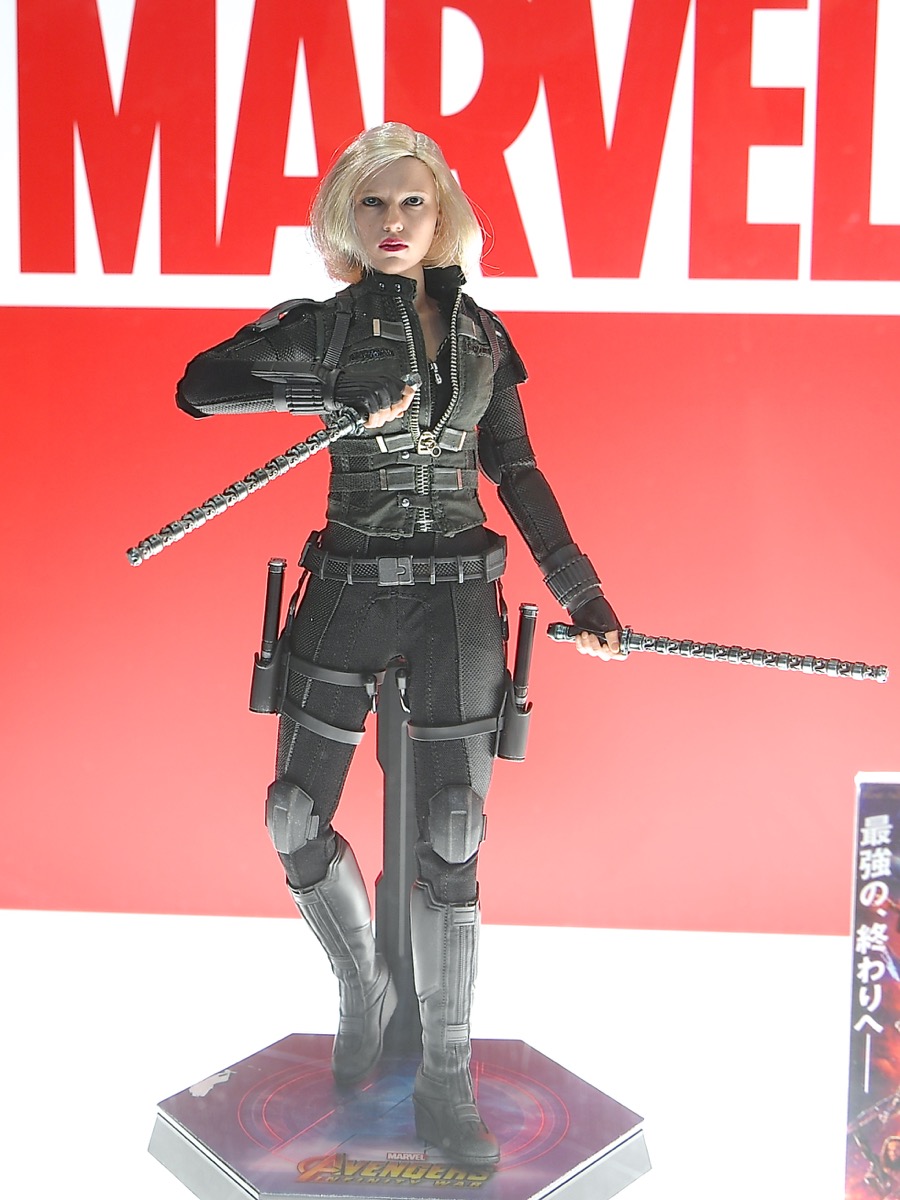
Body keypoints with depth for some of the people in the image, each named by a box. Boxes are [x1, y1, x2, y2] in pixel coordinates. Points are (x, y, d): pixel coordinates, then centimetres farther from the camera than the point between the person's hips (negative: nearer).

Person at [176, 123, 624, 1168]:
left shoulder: (481, 333, 9)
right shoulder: (324, 324, 1)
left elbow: (516, 472, 13)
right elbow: (198, 386, -12)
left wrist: (581, 593, 9)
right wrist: (338, 394, -20)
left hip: (459, 596, 1)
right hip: (351, 590, 0)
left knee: (450, 838, -1)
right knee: (296, 820, 0)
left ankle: (444, 1083, 12)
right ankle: (363, 987, 30)